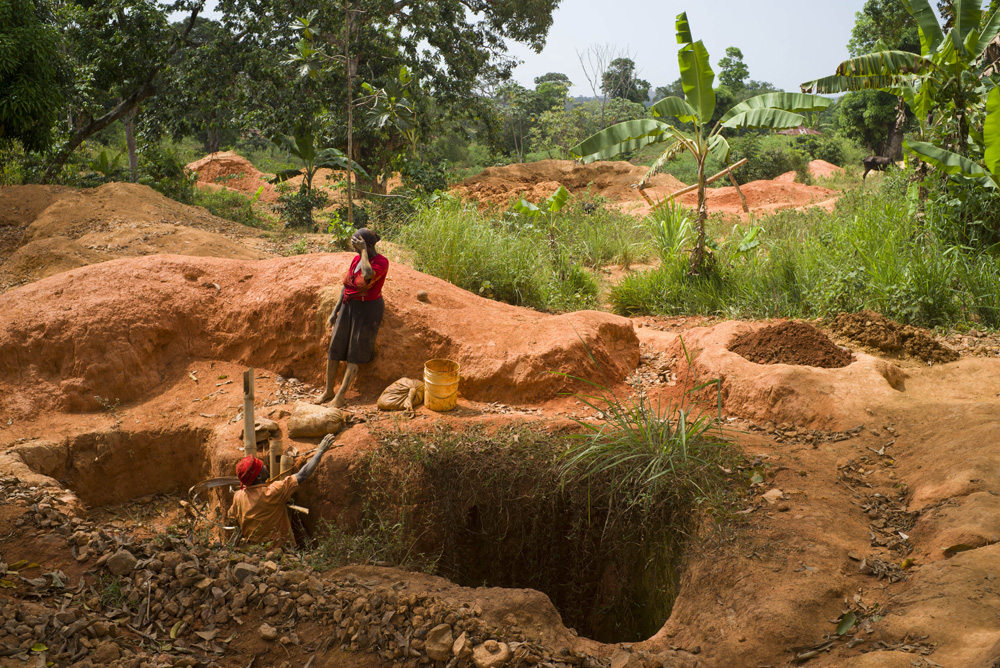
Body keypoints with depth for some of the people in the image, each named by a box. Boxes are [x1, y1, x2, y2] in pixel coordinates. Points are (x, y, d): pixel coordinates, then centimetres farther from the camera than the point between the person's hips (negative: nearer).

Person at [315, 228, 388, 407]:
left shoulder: (381, 262, -15)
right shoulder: (356, 260, 6)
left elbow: (367, 274, -38)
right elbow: (346, 286, 12)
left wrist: (364, 250, -26)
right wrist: (335, 311, 11)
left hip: (368, 310, -7)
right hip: (349, 307, 7)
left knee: (355, 353, -6)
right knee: (334, 348, 4)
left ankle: (341, 394, -4)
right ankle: (328, 391, 13)